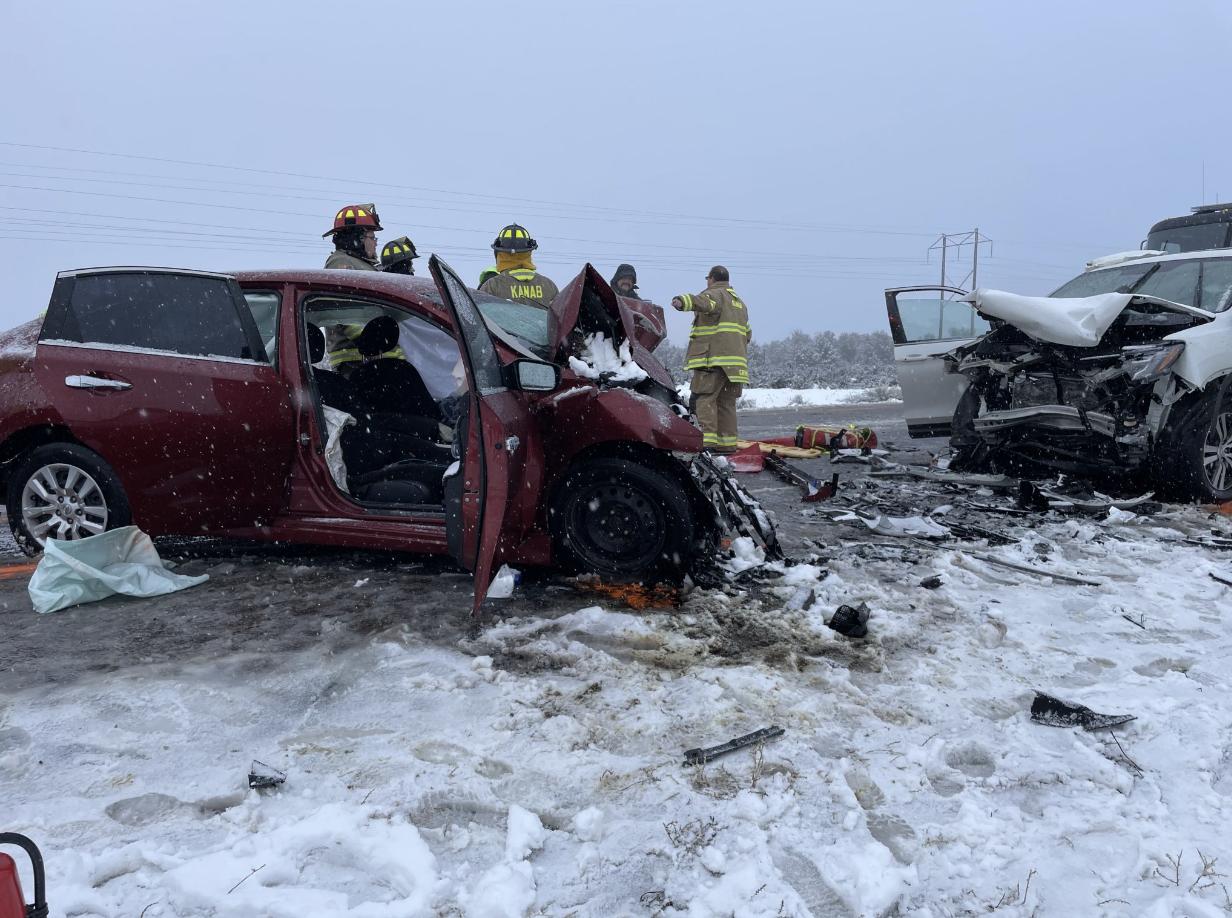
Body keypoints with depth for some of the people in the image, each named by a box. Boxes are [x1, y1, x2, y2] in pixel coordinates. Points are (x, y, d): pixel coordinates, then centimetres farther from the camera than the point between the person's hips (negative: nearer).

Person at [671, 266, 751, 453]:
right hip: (735, 360, 8)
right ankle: (727, 443, 11)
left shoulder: (714, 294, -1)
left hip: (713, 357, -8)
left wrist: (682, 301, -44)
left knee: (705, 398, -11)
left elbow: (703, 302, -27)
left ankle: (707, 441, -21)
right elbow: (748, 333, 32)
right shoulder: (739, 302, 27)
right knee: (726, 402, 11)